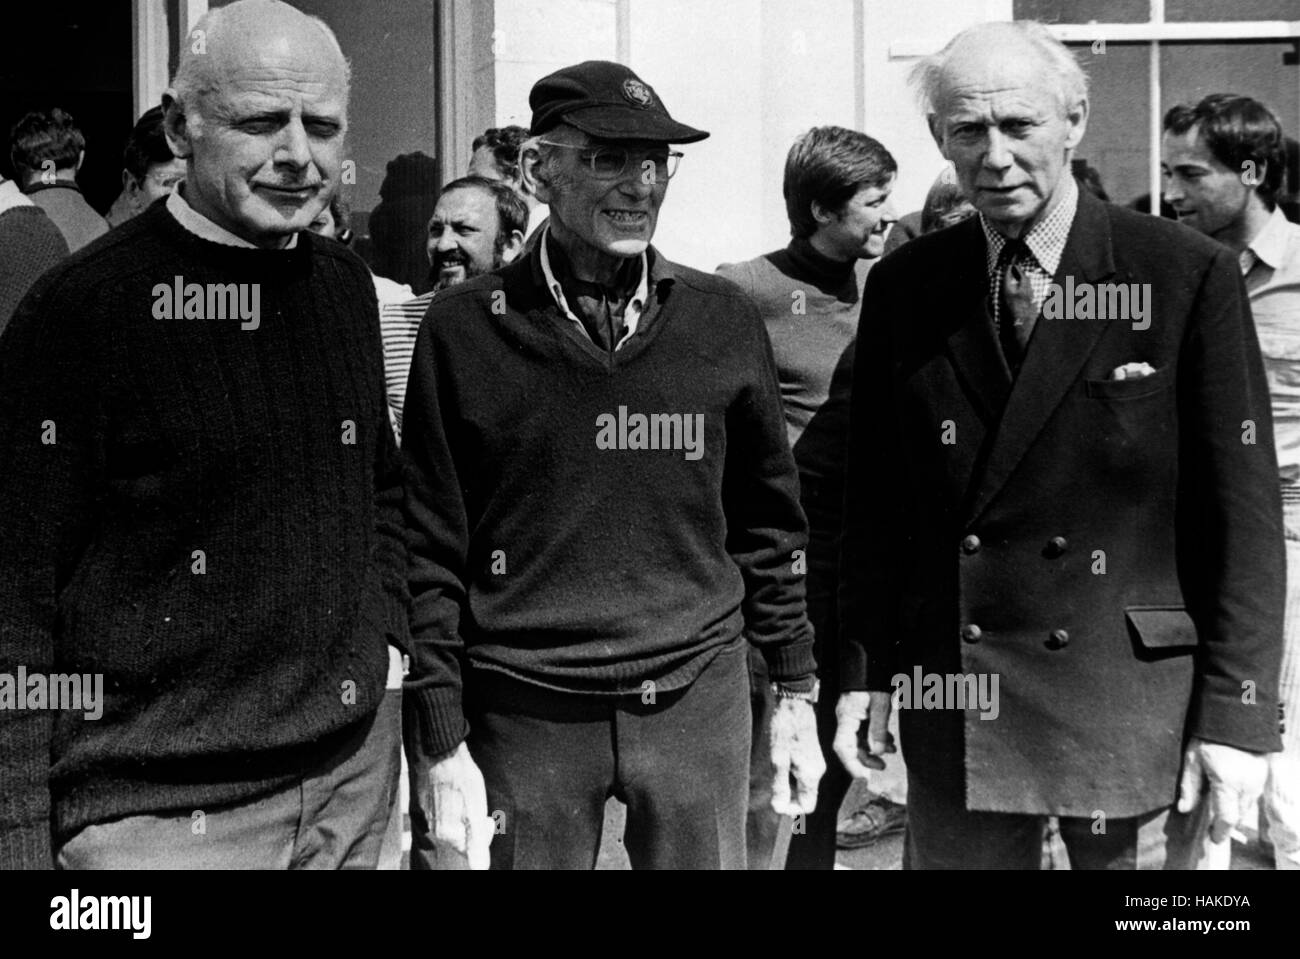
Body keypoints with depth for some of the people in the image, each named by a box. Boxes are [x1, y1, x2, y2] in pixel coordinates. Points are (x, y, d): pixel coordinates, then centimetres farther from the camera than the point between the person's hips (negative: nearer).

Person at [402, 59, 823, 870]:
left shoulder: (723, 319, 3)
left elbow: (768, 523, 10)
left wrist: (797, 691, 9)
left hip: (698, 701, 2)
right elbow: (430, 553, -2)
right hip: (527, 712, -2)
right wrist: (441, 744, -5)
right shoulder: (465, 329, -4)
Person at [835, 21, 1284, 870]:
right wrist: (865, 670, 4)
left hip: (1135, 701, -2)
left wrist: (1237, 713, -9)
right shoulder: (901, 290, 4)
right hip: (953, 700, 3)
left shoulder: (1188, 277, -6)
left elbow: (1243, 511, -6)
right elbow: (875, 502, 9)